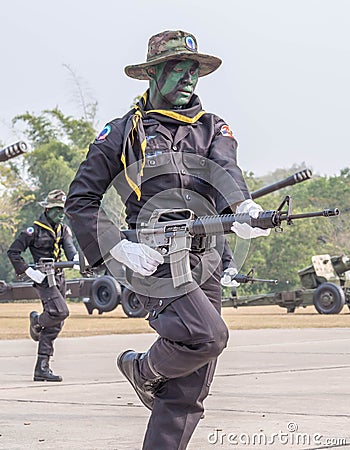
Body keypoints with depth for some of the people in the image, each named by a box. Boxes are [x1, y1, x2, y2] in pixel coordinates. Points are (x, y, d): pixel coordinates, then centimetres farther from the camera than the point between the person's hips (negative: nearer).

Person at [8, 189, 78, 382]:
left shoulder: (63, 230, 13)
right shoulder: (34, 230, -5)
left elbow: (69, 248, -3)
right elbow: (13, 252, -5)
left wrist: (77, 259, -26)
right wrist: (28, 271, -13)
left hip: (59, 278, 7)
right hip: (43, 278, -7)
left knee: (54, 325, 4)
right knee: (60, 312, -25)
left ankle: (42, 368, 7)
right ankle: (36, 320, 8)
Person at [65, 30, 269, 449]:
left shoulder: (213, 129, 16)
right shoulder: (123, 132, 7)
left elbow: (224, 171, -6)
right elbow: (80, 200, 5)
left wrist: (243, 209, -30)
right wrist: (119, 248, -11)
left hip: (205, 266, 4)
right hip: (154, 260, -4)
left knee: (186, 397, 2)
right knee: (206, 336, -28)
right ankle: (145, 370, 1)